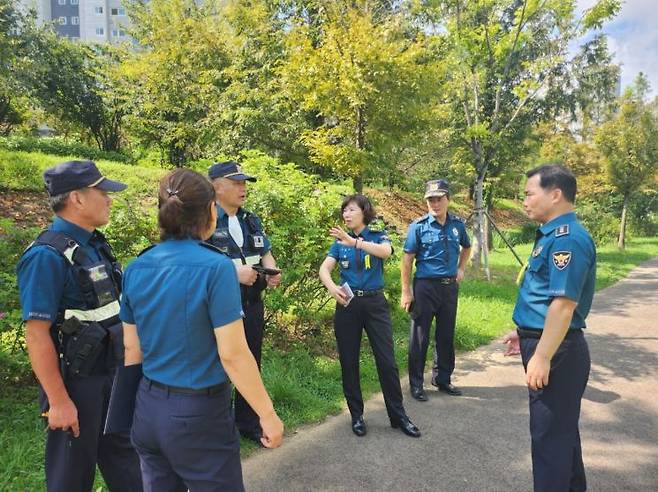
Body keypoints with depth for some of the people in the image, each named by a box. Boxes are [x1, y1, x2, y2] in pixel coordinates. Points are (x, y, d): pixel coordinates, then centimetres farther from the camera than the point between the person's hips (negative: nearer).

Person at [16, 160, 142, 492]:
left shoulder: (95, 244, 5)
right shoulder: (47, 255, -21)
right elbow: (36, 334, -22)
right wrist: (58, 401, -20)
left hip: (110, 373, 7)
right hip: (74, 381, -7)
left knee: (122, 453, 19)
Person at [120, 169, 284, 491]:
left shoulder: (136, 269, -2)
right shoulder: (215, 267, -20)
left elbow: (131, 348, 6)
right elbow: (232, 354, -21)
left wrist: (130, 403, 19)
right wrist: (267, 414, -11)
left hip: (148, 409, 6)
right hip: (199, 414, -6)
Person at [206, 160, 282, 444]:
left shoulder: (251, 220, 10)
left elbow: (266, 253, 18)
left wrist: (273, 272, -3)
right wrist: (234, 270, -27)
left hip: (253, 306, 7)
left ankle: (248, 423, 36)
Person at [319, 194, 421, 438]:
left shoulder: (378, 236, 2)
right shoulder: (339, 242, 7)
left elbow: (386, 251, -22)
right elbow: (324, 269, -4)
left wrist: (353, 241, -34)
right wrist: (331, 287, -26)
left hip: (375, 303, -2)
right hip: (347, 304, 2)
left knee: (387, 361, 0)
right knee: (349, 362, 7)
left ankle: (398, 415, 16)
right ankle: (356, 415, 23)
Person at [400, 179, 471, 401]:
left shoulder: (457, 224, 3)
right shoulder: (418, 226, -9)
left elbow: (466, 247, 24)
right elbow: (407, 259, -9)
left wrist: (461, 269, 11)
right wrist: (406, 291, -12)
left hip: (450, 286, 5)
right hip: (425, 286, -4)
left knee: (446, 335, 14)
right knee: (420, 337, 3)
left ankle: (442, 379, 31)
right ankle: (416, 384, 16)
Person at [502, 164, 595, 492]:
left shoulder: (567, 238, -21)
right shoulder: (552, 235, 11)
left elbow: (563, 304, -27)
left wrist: (541, 357, -25)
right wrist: (525, 333, 22)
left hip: (556, 351, -10)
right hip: (544, 342, 10)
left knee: (551, 433, 4)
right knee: (561, 428, 24)